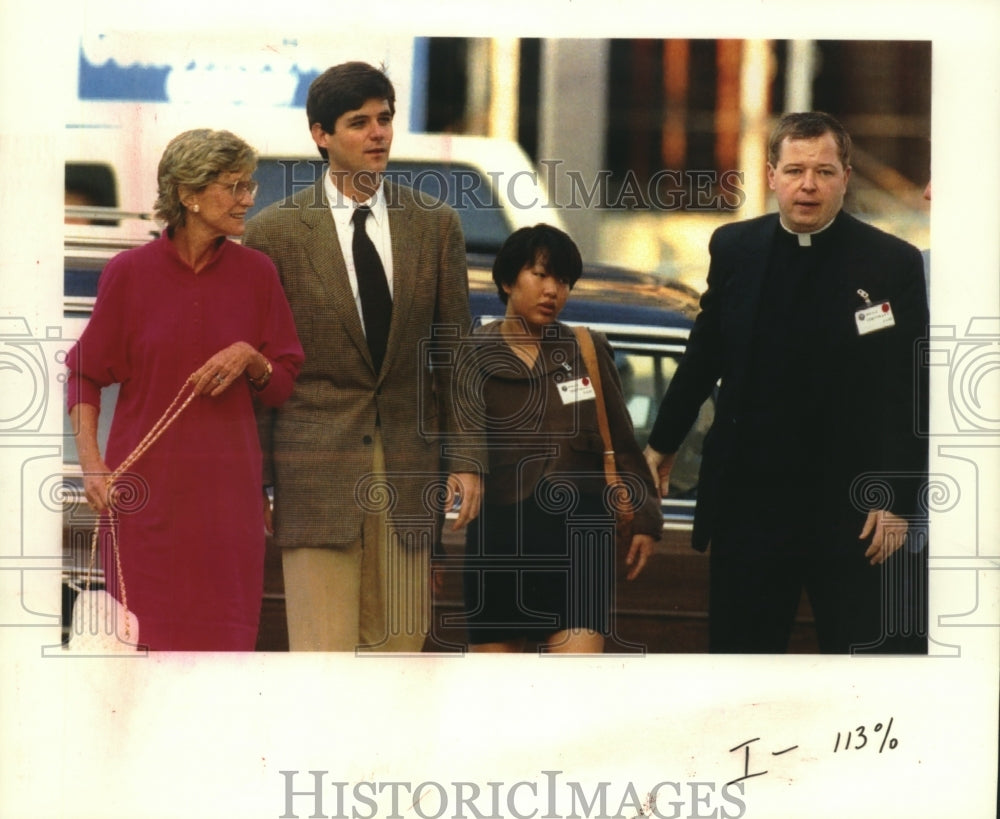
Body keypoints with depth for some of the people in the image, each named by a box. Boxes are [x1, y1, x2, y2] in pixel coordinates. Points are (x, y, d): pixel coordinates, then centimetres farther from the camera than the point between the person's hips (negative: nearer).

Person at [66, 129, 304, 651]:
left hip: (227, 485, 2)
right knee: (147, 634, -2)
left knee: (225, 636, 1)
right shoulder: (129, 273, -2)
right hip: (147, 485, -2)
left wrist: (249, 359, -11)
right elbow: (85, 375, 5)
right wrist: (90, 464, -5)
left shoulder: (255, 273, 4)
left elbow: (281, 386, 10)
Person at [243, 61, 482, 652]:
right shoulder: (275, 232, 0)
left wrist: (464, 457, 3)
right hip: (316, 468, -3)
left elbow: (455, 353, 11)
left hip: (408, 470, 3)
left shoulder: (436, 227, 8)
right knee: (323, 652, -7)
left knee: (400, 645, 4)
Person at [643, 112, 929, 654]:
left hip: (852, 507, -3)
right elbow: (704, 355, 17)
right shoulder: (734, 249, 5)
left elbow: (910, 396, -6)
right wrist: (663, 442, 22)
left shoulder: (892, 264, -6)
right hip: (748, 497, 3)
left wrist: (899, 501, -11)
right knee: (739, 649, 9)